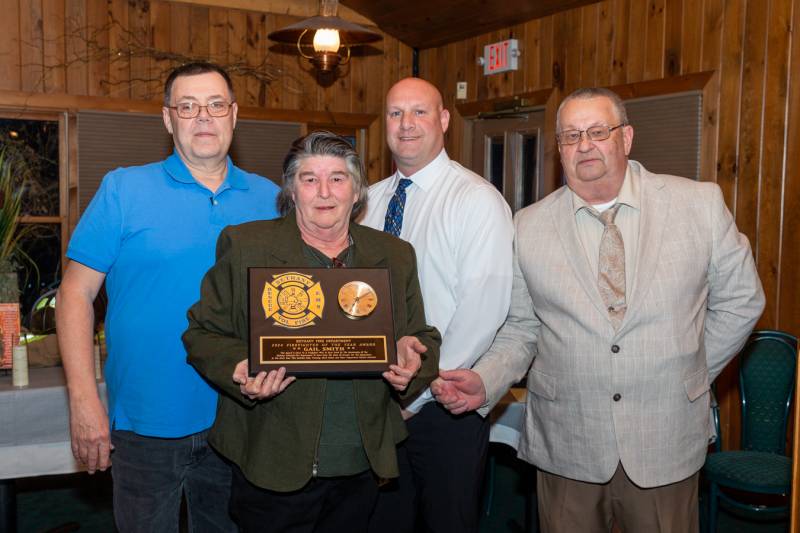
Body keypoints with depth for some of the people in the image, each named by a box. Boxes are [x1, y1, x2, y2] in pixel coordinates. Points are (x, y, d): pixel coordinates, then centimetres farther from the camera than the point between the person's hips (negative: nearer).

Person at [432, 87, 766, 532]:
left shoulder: (700, 204, -2)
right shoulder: (529, 226, 0)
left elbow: (740, 299, 7)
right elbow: (520, 329, 4)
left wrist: (694, 371, 5)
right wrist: (484, 382, -11)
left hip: (666, 445, 0)